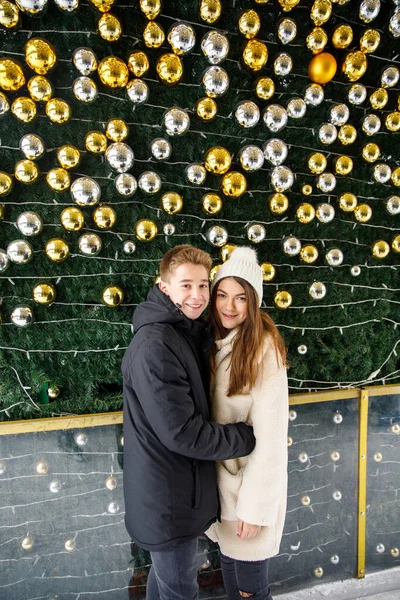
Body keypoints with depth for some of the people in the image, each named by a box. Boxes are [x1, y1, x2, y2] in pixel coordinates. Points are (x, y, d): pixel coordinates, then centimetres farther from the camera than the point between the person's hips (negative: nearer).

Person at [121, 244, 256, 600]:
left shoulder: (190, 333, 5)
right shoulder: (155, 345, -26)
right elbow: (182, 433, -26)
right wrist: (248, 437, -16)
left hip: (180, 487, 9)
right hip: (167, 495, -9)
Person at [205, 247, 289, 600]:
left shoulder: (264, 349, -21)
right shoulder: (214, 343, -1)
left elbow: (269, 434, -19)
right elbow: (206, 416, 4)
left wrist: (254, 505, -16)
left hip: (253, 477, -5)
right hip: (220, 474, 6)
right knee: (227, 559, 24)